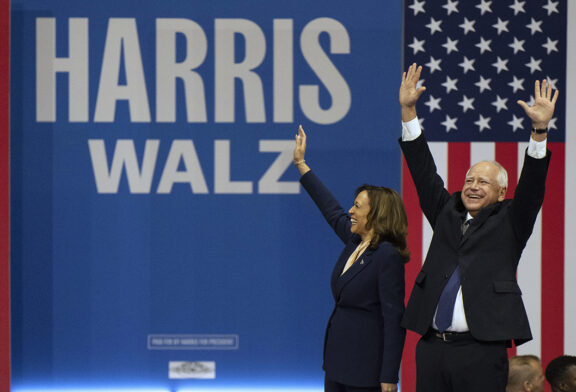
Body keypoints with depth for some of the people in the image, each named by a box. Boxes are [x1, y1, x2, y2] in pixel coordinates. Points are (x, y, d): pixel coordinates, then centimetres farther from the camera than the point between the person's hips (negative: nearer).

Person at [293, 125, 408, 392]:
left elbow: (394, 318, -18)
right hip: (337, 359, 9)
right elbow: (332, 210, 27)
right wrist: (301, 165, 33)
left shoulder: (387, 256, -16)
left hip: (365, 366, -9)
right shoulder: (355, 242, 8)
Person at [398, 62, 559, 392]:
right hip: (431, 348, 4)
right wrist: (408, 110, 11)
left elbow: (532, 187, -6)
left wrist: (540, 131, -19)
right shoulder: (447, 214, 17)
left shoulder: (509, 224, 6)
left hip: (481, 352, -4)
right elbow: (424, 173, 16)